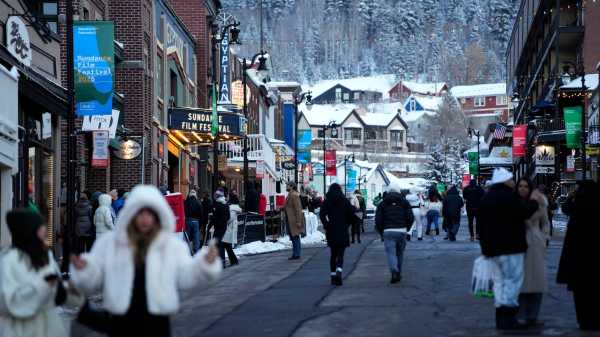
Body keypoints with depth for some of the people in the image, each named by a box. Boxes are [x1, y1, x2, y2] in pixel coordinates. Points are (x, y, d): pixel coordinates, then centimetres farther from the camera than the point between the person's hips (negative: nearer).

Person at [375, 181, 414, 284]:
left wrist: (381, 232, 13)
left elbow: (378, 220, 2)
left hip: (388, 231, -1)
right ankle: (398, 274, 22)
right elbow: (411, 217, 0)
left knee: (391, 253, -6)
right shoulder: (404, 202, 7)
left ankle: (394, 272, -27)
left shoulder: (383, 203, 7)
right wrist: (406, 228, 14)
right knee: (400, 253, 14)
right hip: (401, 231, 1)